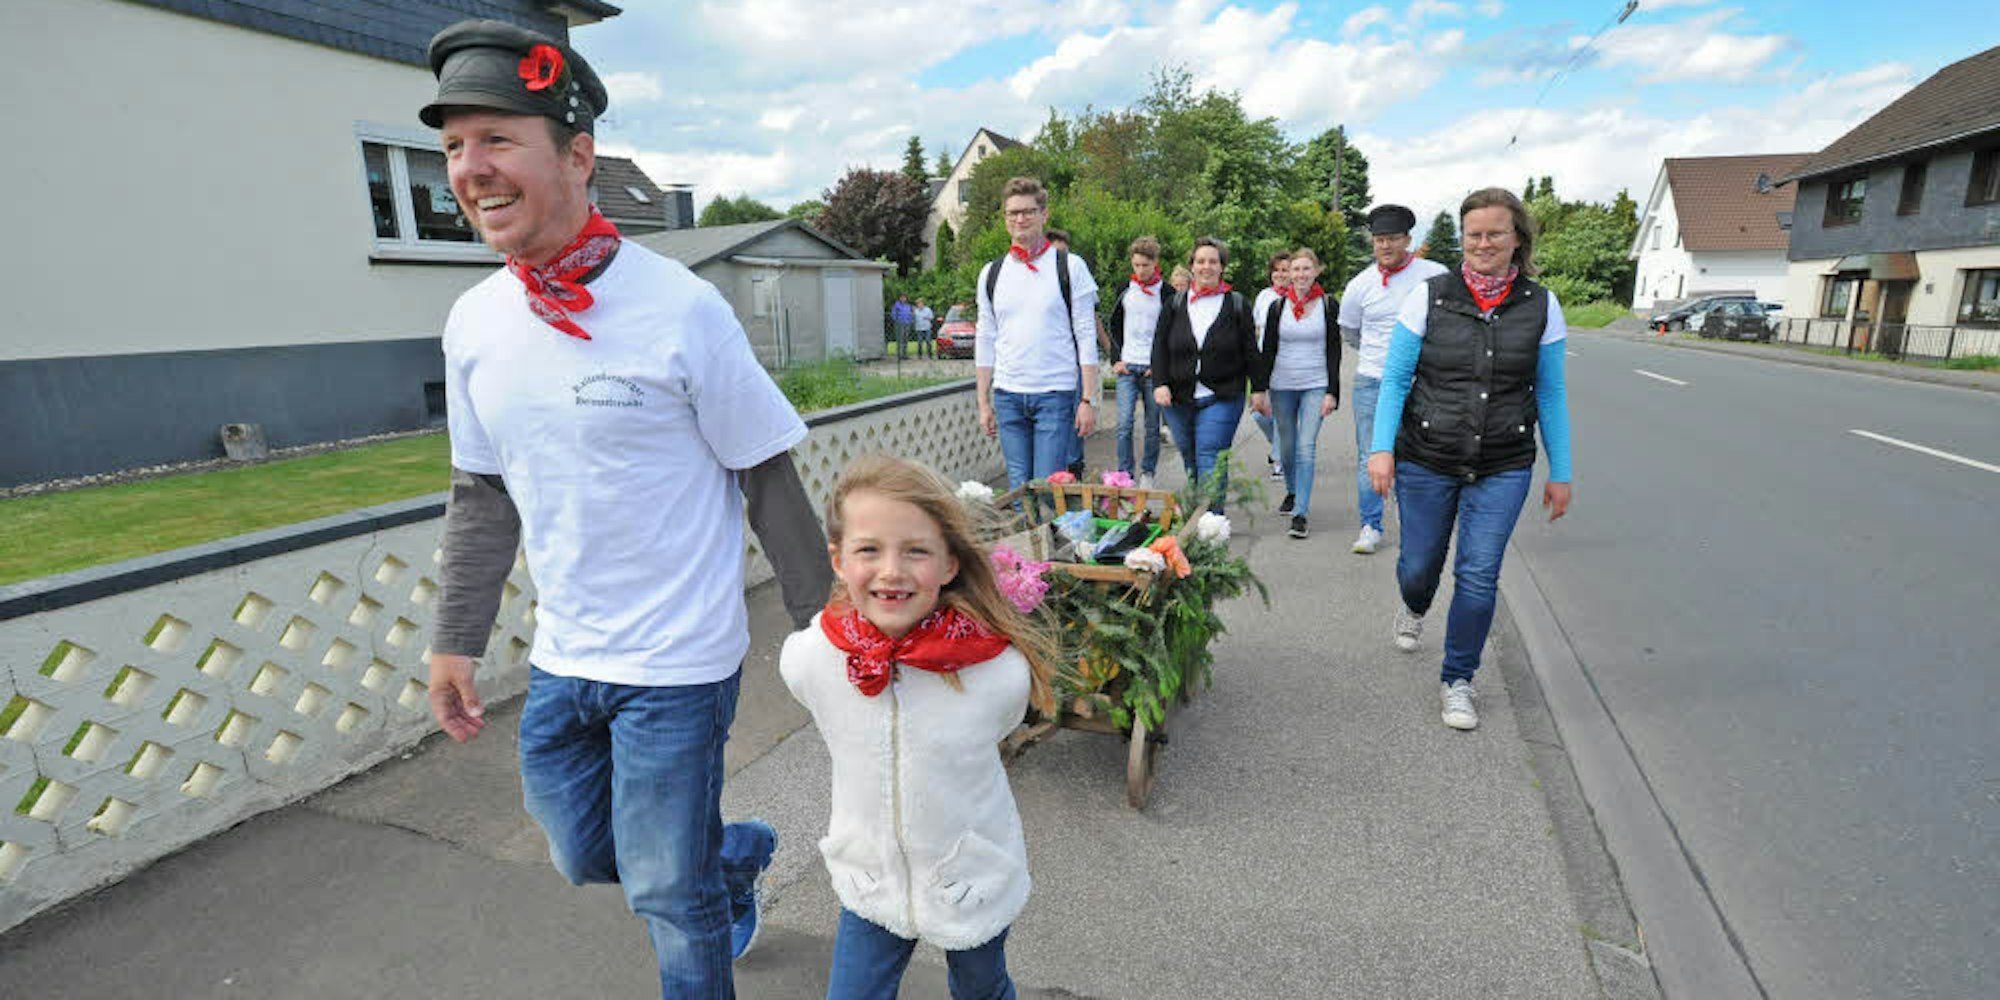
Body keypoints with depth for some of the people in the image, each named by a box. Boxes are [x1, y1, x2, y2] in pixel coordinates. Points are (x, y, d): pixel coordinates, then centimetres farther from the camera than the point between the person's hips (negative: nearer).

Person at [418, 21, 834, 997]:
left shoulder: (678, 307, -17)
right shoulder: (474, 321, 1)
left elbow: (769, 483, -12)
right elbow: (482, 496, 11)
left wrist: (819, 622, -8)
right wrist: (454, 640, 10)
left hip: (677, 664, -6)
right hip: (561, 660, 6)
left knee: (669, 892, 8)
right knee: (585, 856, 22)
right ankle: (737, 851, 48)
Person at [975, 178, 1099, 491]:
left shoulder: (1070, 267, 2)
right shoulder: (991, 273, 12)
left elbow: (1087, 337, -1)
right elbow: (985, 341, 14)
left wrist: (1089, 400, -8)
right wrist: (984, 403, 9)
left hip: (1056, 394, -3)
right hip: (1007, 395, 3)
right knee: (1018, 487, 9)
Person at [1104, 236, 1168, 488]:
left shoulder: (1166, 294, 1)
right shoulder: (1123, 289, 9)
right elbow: (1113, 326, 13)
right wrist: (1116, 359, 2)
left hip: (1154, 368, -1)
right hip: (1126, 366, 1)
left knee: (1152, 425, 4)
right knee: (1125, 423, -5)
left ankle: (1147, 473, 17)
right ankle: (1124, 475, 1)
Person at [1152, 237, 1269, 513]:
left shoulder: (1237, 305, 5)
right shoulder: (1175, 304, 9)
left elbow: (1251, 351, 7)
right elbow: (1159, 346, 5)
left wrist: (1258, 389, 5)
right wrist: (1160, 384, -6)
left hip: (1222, 398, -3)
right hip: (1178, 398, 3)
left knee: (1210, 458, -12)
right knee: (1190, 460, 11)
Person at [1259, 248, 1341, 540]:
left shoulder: (1328, 305, 2)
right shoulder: (1277, 306, 5)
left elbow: (1334, 351, 2)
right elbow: (1268, 351, 8)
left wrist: (1332, 392, -5)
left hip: (1315, 386, -2)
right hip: (1282, 386, 2)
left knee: (1306, 447, -11)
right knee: (1287, 447, 10)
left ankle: (1300, 514, -10)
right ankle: (1292, 492, 37)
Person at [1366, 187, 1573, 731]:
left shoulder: (1540, 306, 1)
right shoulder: (1430, 296, -3)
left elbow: (1550, 394, 6)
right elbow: (1395, 378, -3)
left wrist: (1560, 473, 5)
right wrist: (1382, 447, -14)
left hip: (1502, 468, 1)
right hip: (1426, 460, 0)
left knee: (1479, 576, -2)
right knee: (1419, 565, 10)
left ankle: (1457, 681, 19)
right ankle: (1414, 608, 48)